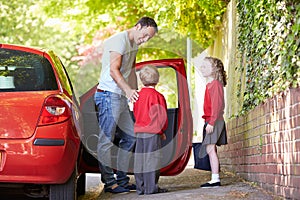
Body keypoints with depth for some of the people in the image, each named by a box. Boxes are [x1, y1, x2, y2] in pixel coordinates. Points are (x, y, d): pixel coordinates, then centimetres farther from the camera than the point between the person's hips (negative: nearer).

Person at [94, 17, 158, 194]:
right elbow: (114, 70, -22)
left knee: (130, 137, 12)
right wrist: (128, 90, -34)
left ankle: (122, 179, 19)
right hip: (109, 94, -10)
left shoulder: (134, 45, 18)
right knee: (107, 139, -5)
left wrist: (135, 94, 12)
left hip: (121, 97, 10)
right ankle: (109, 182, -2)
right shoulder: (120, 40, -13)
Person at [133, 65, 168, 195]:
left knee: (140, 160, 8)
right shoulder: (157, 96, -11)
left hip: (139, 132, 6)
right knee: (151, 159, -3)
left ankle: (140, 187, 13)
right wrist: (162, 131, 5)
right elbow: (161, 117, -9)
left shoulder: (138, 95, 7)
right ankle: (151, 187, -2)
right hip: (153, 133, -6)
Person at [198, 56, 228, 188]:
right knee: (210, 150, 8)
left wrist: (211, 122, -21)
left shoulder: (216, 84, -11)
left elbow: (216, 105, -18)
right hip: (210, 121, 9)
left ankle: (215, 179, -12)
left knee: (210, 148, -12)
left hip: (214, 121, -9)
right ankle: (214, 179, 11)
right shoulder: (210, 84, 17)